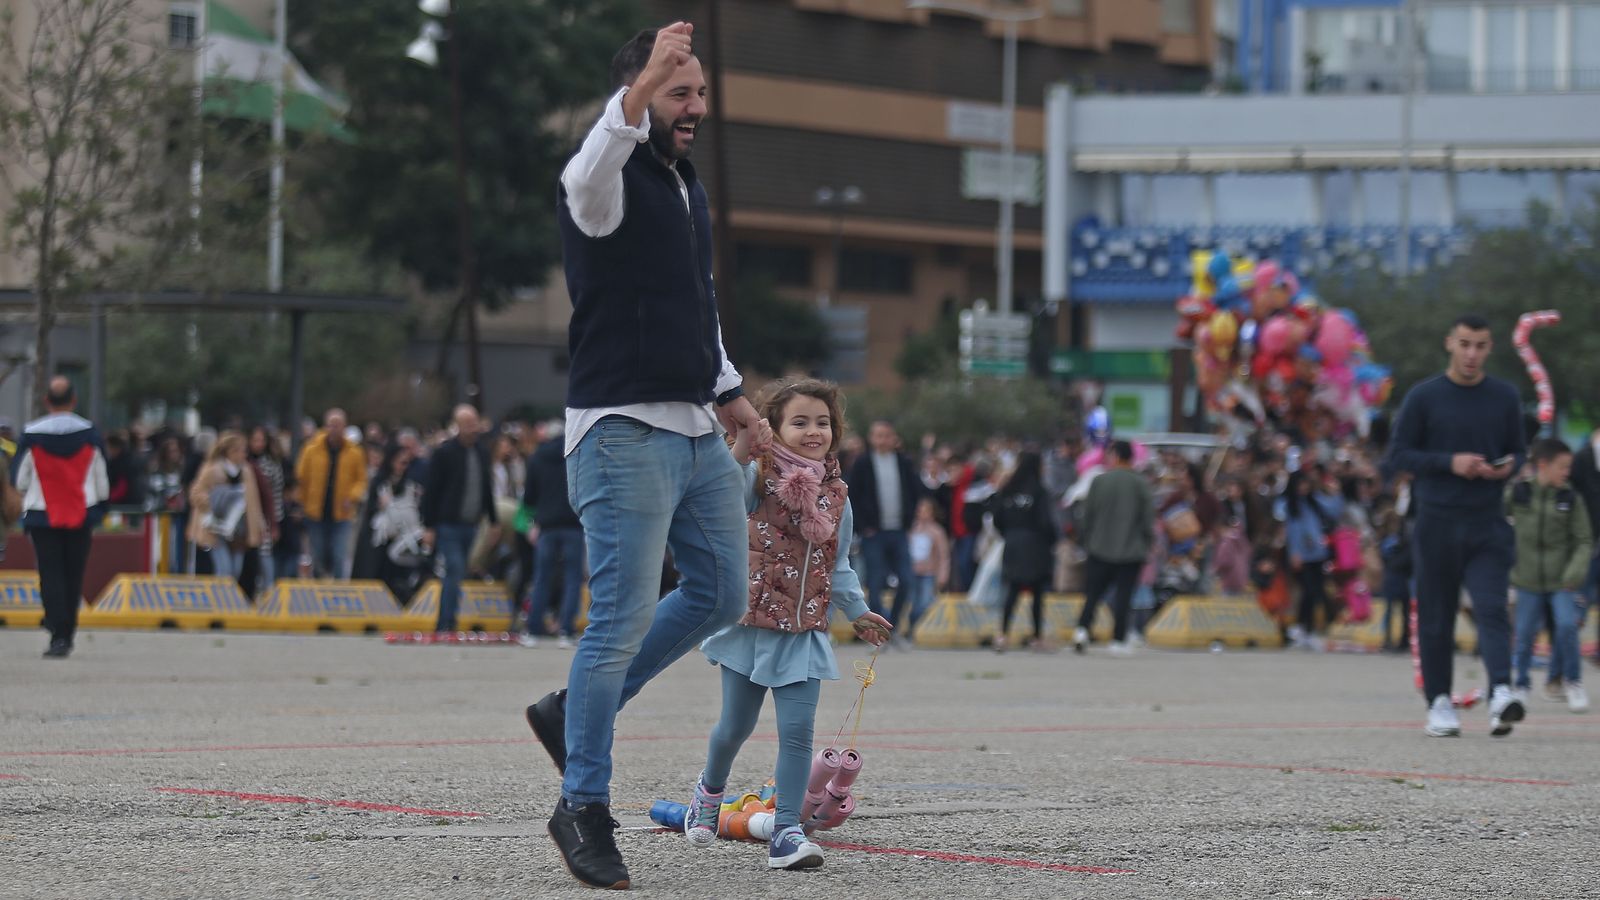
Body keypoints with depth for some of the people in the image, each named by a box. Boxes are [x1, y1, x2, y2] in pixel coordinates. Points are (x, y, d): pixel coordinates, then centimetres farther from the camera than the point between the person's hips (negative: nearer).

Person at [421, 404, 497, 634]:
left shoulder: (482, 451, 11)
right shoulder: (444, 452, -7)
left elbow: (487, 488, 19)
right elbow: (431, 491, -6)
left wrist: (493, 520, 17)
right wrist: (428, 527, -10)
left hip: (470, 526, 6)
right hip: (447, 526, -6)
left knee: (455, 575, 8)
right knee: (455, 571, -15)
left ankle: (443, 626, 14)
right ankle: (446, 624, -14)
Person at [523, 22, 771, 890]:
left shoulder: (687, 188, 17)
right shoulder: (612, 185, -10)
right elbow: (590, 177, -38)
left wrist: (731, 396, 25)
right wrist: (643, 87, -49)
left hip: (697, 432, 9)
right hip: (623, 431, -9)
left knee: (720, 595, 13)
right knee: (622, 620, -8)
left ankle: (573, 712, 25)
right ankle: (584, 811, 0)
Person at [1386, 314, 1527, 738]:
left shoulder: (1505, 397, 8)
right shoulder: (1424, 397, 1)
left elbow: (1519, 449, 16)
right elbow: (1398, 454, 1)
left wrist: (1509, 466, -8)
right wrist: (1450, 463, -13)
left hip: (1488, 523, 1)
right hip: (1437, 523, -1)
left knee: (1492, 609, -14)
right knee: (1436, 616, 4)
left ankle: (1501, 693, -27)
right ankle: (1439, 701, 13)